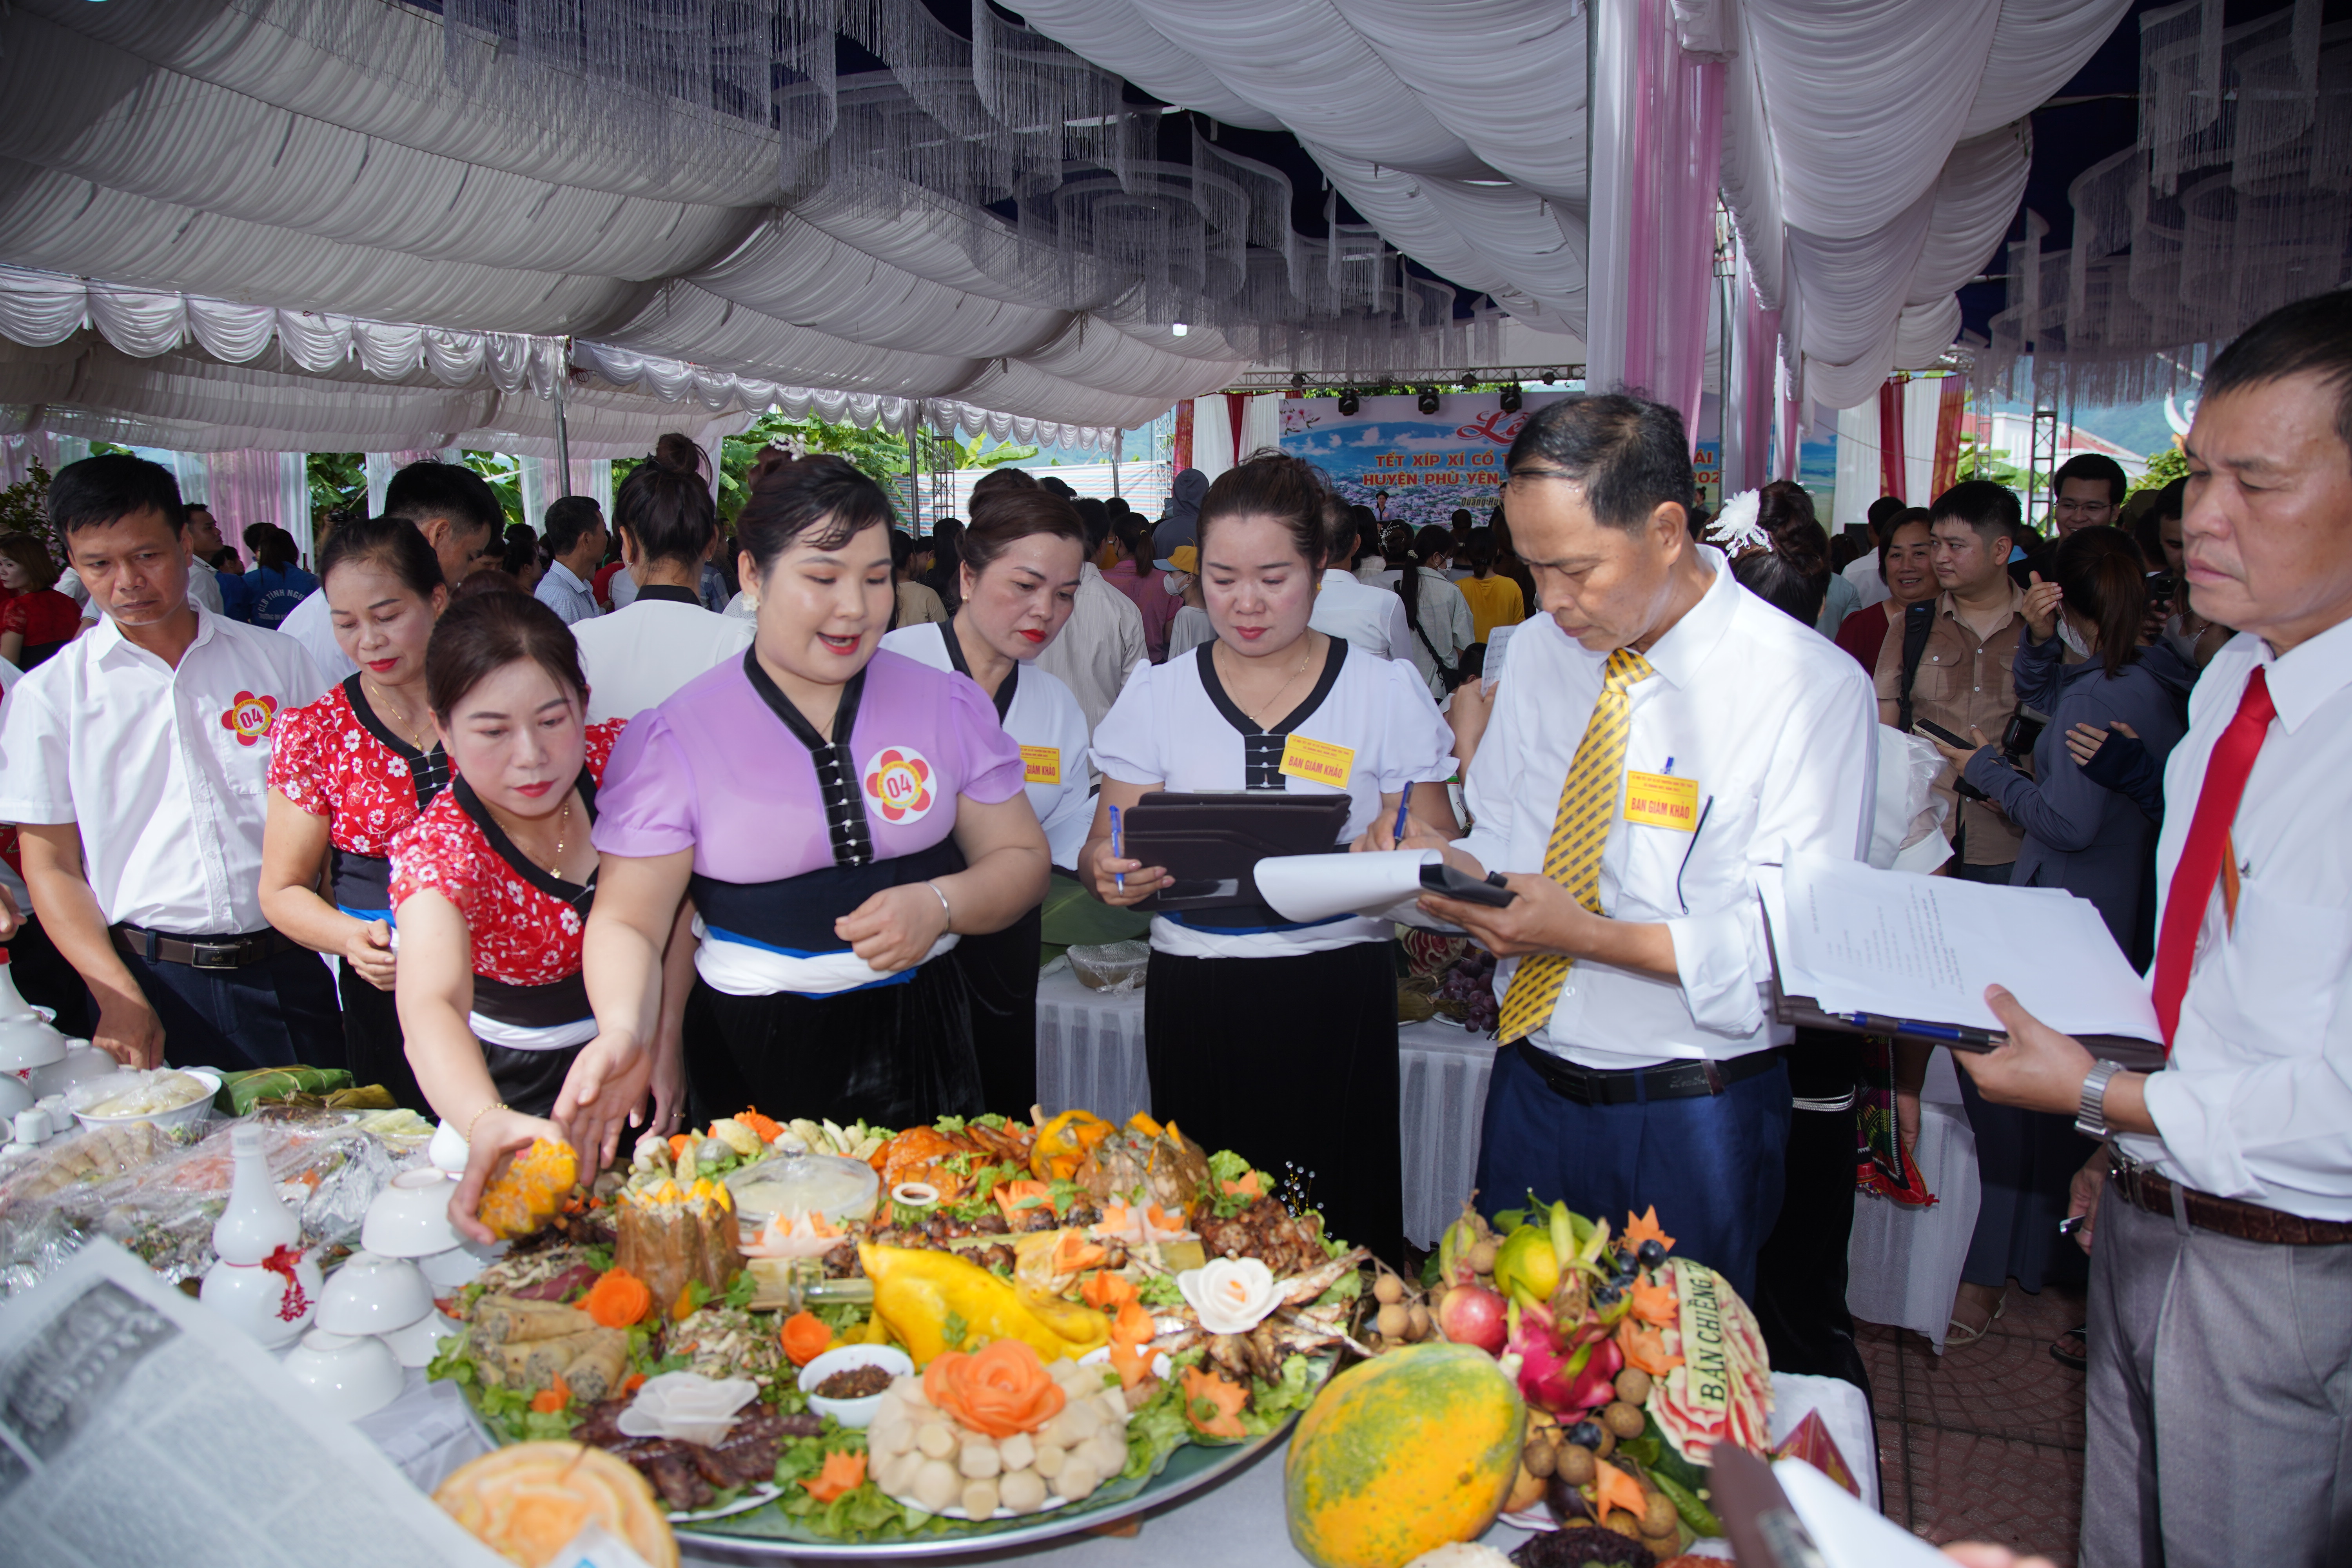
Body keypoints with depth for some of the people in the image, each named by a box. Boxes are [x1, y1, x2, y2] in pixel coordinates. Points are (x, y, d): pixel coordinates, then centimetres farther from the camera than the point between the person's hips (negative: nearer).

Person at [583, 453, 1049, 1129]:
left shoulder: (947, 704, 2)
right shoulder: (674, 737, -5)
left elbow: (1022, 859, 5)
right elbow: (629, 921, -5)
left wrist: (941, 904, -15)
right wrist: (623, 1039, -24)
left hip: (917, 1044, 2)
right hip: (750, 1057, -2)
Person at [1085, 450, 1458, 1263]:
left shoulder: (1387, 692, 3)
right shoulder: (1157, 696, 7)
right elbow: (1108, 847, 7)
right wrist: (1111, 870, -15)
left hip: (1336, 997, -1)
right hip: (1193, 994, 1)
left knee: (1336, 1225, -1)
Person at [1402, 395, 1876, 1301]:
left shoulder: (1812, 687, -15)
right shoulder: (1537, 652, 3)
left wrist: (1586, 935, -25)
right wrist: (1446, 864, -12)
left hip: (1689, 1120, -4)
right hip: (1529, 1083, 5)